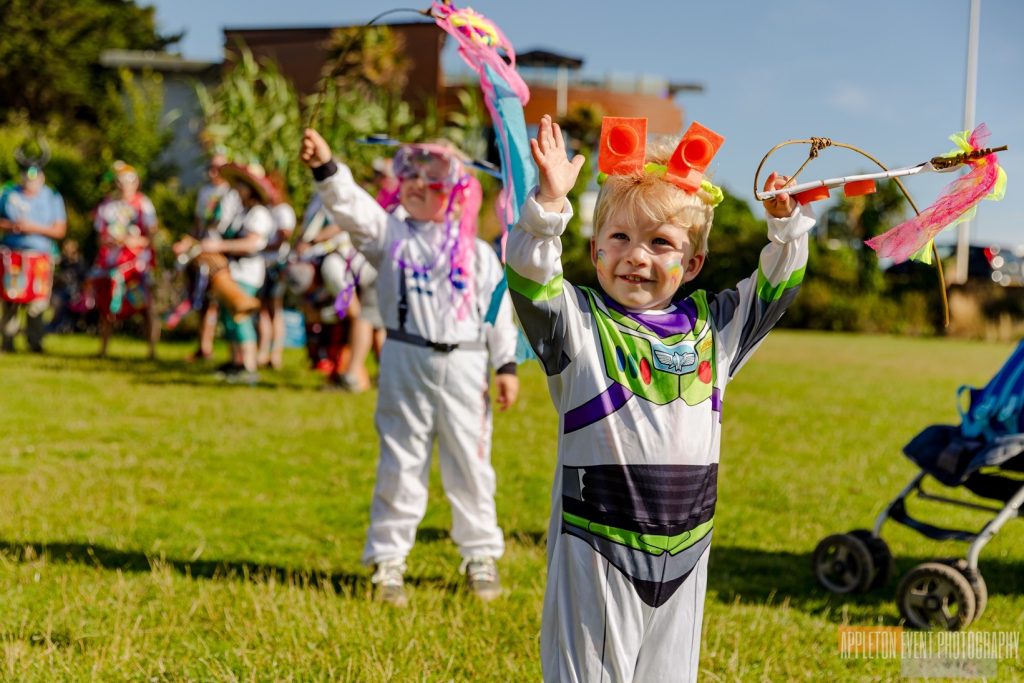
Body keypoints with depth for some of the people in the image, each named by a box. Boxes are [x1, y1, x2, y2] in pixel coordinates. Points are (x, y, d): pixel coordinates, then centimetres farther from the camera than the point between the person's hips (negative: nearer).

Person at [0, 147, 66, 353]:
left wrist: (34, 227, -14)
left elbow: (60, 230, -2)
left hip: (40, 256, -1)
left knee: (37, 300, -5)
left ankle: (34, 341, 2)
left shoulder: (52, 198, 3)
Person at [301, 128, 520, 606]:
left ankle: (481, 556, 22)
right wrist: (326, 169, -31)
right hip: (405, 364, 0)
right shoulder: (390, 234, 2)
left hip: (464, 366, 0)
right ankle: (388, 561, 13)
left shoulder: (476, 251, 5)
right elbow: (352, 208, -15)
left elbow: (498, 307, 6)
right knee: (400, 464, 5)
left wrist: (506, 365, 2)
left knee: (470, 465, 9)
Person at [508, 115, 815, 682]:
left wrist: (786, 222, 5)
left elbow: (775, 285, 20)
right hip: (597, 549, -4)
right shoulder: (578, 321, -4)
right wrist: (550, 202, -32)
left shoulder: (710, 327, 9)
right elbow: (528, 275, -19)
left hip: (683, 550, 4)